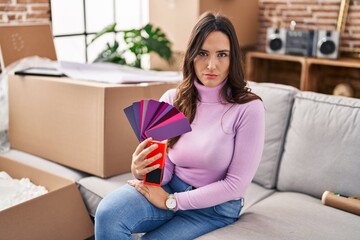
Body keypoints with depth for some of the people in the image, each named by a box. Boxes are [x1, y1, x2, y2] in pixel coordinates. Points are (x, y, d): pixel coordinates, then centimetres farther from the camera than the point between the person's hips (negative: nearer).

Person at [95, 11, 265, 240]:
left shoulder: (248, 108, -17)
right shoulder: (172, 99, -6)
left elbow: (236, 184, -15)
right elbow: (164, 169, -2)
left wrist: (171, 201, -17)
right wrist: (142, 171, -27)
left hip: (215, 206, -2)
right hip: (170, 188, 3)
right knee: (108, 213, -24)